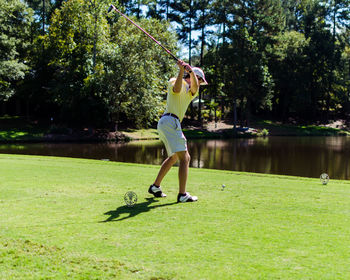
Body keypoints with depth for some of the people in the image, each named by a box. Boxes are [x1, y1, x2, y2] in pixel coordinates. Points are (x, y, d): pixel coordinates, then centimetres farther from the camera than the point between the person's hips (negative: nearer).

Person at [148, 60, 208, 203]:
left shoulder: (192, 91, 21)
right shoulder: (174, 81, 4)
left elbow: (194, 86, -3)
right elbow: (176, 89, -21)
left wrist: (191, 71, -20)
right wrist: (181, 70, -26)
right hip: (170, 121, -10)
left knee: (174, 157, 24)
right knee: (184, 158, -13)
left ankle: (155, 186, 29)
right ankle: (182, 194, -16)